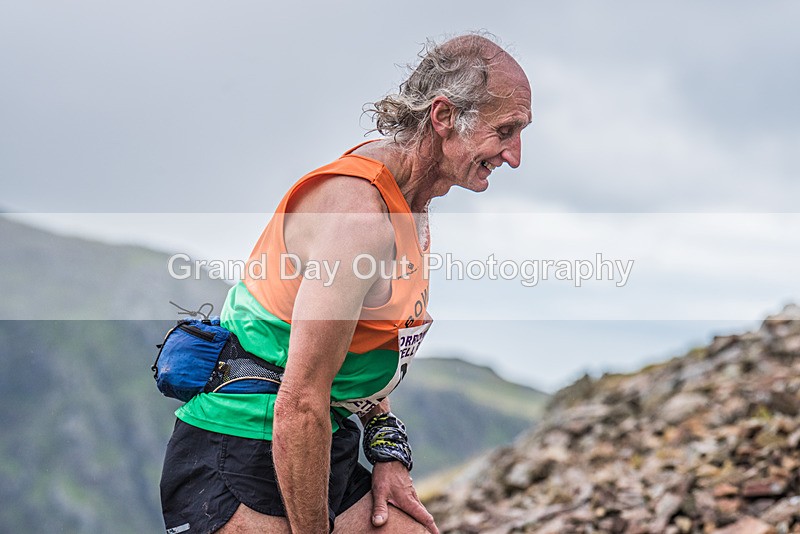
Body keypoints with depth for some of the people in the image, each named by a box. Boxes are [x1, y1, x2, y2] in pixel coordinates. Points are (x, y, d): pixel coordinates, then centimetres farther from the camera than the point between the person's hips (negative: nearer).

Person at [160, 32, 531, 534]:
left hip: (326, 453, 9)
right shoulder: (357, 210, -24)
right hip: (239, 469, -9)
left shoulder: (410, 202, 7)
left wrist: (388, 449, 10)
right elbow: (300, 406, -25)